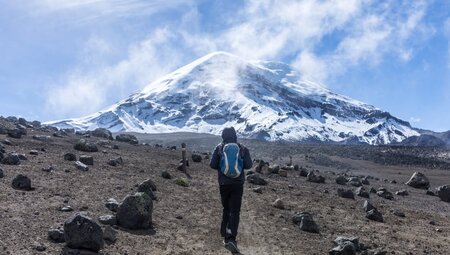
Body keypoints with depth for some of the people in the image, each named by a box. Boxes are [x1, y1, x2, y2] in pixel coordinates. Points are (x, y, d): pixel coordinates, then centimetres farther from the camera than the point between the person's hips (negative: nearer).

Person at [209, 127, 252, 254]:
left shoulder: (219, 148, -2)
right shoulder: (242, 148, -2)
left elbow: (212, 165, -4)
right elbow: (248, 165, -2)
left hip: (224, 183, 1)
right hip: (238, 184, -1)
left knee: (226, 208, 20)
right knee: (235, 211, -3)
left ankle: (225, 233, 31)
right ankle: (231, 238, -16)